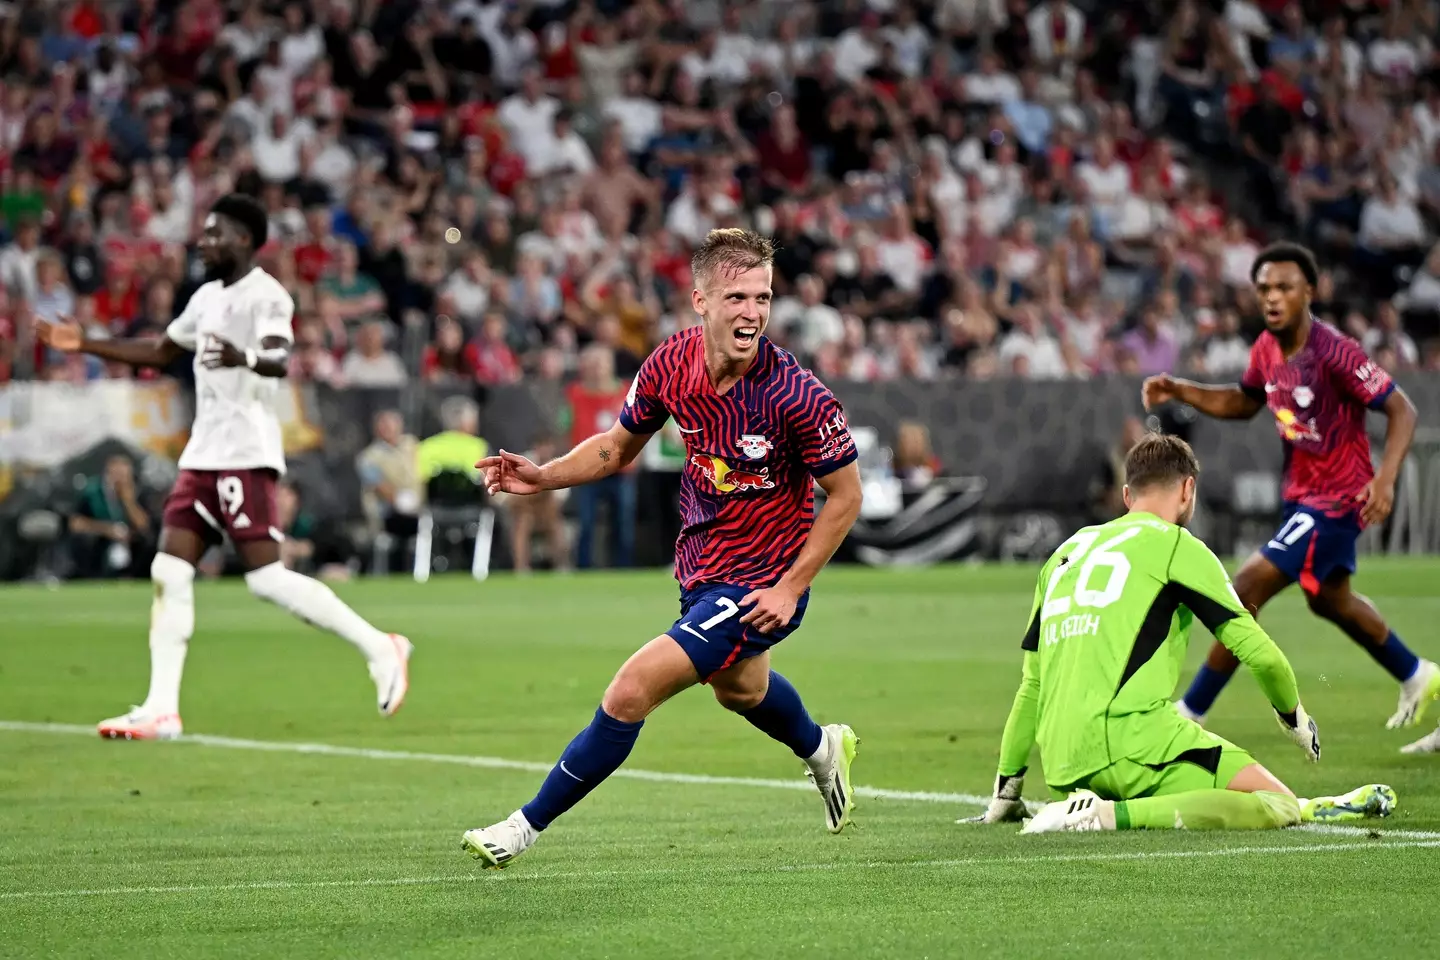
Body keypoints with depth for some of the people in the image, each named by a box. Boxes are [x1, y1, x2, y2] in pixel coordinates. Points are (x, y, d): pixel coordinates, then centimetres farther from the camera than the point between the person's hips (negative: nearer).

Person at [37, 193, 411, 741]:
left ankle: (378, 648, 0)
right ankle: (161, 709, 0)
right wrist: (85, 345, 31)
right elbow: (158, 352, 33)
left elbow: (280, 359, -28)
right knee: (169, 572, 0)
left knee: (267, 578, -13)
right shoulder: (208, 297, 18)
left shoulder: (265, 295, -10)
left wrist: (245, 358, -50)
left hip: (246, 459, -9)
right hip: (203, 455, 9)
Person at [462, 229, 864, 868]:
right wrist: (542, 477, -11)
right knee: (737, 688, 33)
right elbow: (619, 445, 5)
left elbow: (846, 493, -15)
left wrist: (791, 588, -18)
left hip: (757, 587, -7)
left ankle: (527, 827, 2)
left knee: (630, 693, -14)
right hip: (700, 568, 7)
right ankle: (821, 748, 66)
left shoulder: (796, 396, -28)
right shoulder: (672, 364, -12)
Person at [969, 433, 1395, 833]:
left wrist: (1005, 793, 33)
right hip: (1131, 736, -8)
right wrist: (1293, 716, 22)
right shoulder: (1175, 545, 4)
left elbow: (1032, 685, 27)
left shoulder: (1065, 554, 24)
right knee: (1279, 807, -10)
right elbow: (1259, 652, 2)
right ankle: (1110, 815, -24)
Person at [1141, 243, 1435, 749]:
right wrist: (1180, 391, 3)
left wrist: (1385, 478, -35)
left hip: (1335, 501, -9)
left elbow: (1401, 409, -22)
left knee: (1245, 590, -14)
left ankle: (1190, 713, -6)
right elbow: (1244, 402, 17)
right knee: (1330, 600, 28)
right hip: (1303, 494, 9)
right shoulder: (1267, 349, -1)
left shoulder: (1334, 352, -25)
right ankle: (1417, 678, 49)